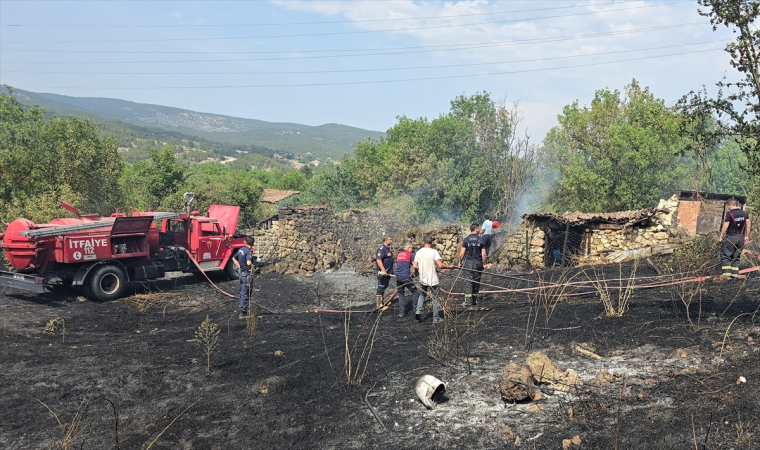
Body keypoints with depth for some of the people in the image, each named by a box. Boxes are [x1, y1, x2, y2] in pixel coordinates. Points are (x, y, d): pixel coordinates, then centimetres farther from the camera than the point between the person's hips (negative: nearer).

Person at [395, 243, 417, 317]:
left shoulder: (399, 254, 18)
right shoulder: (410, 254, -2)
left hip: (398, 276, 6)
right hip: (406, 276, -6)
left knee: (400, 294, 10)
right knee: (414, 291, 12)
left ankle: (401, 312, 7)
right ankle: (415, 307, 11)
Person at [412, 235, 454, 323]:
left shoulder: (418, 252, 0)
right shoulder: (434, 251, -12)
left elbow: (415, 266, -1)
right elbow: (440, 265, -20)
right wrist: (449, 266, -4)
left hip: (422, 279, 4)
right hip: (433, 280, -4)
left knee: (422, 294, 26)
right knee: (435, 299, 10)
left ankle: (418, 311, 8)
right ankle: (435, 318, 16)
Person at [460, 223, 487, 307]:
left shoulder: (466, 240, -2)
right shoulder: (481, 240, 0)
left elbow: (462, 253, -5)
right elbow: (483, 254, -3)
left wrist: (460, 262, 8)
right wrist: (483, 263, 8)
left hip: (468, 262, -1)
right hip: (478, 262, 1)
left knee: (468, 282, 0)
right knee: (476, 281, 11)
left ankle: (468, 301, -3)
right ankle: (475, 300, 17)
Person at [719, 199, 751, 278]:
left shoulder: (729, 214, -12)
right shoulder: (744, 213, 7)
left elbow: (725, 227, -14)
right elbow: (748, 224, 9)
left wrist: (721, 237, -6)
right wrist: (747, 236, 16)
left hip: (731, 237, -6)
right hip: (741, 237, 6)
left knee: (725, 255, 1)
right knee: (736, 256, 12)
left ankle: (727, 272, -6)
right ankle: (735, 273, 11)